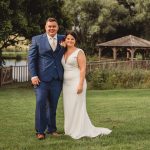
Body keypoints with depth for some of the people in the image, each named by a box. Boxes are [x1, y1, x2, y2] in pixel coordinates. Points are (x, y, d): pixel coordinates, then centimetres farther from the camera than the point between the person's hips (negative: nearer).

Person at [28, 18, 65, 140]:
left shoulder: (62, 39, 11)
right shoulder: (37, 39, 3)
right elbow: (31, 58, 0)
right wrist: (34, 75, -8)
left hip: (57, 79, 3)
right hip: (42, 78, -3)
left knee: (53, 105, 10)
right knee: (41, 103, -7)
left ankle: (52, 129, 22)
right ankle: (40, 131, 2)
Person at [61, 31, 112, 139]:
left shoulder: (79, 52, -6)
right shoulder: (64, 53, 13)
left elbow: (83, 69, -12)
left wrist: (81, 84, -19)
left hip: (76, 83, -7)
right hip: (66, 84, 7)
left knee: (77, 106, -5)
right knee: (69, 107, 8)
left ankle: (80, 131, 2)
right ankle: (71, 130, 17)